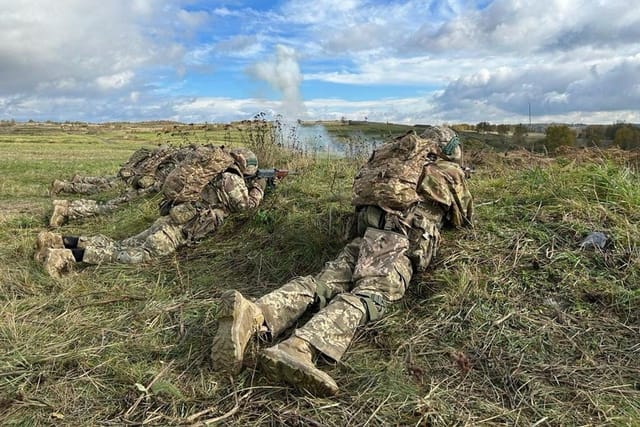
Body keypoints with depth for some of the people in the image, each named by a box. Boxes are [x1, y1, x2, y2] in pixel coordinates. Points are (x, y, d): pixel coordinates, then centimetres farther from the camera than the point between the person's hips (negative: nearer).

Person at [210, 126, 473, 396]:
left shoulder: (395, 155, 32)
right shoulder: (450, 170, 23)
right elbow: (464, 218, 35)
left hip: (365, 234, 6)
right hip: (401, 238, -5)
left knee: (324, 283, -11)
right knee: (368, 295, -25)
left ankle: (254, 315, -37)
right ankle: (298, 349, -51)